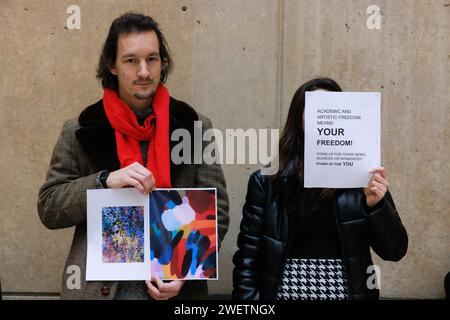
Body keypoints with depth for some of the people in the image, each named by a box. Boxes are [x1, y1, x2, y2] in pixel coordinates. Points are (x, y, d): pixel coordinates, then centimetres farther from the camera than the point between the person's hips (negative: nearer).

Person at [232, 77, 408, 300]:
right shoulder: (267, 181, -5)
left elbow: (394, 251, -5)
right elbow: (248, 258, -4)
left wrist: (376, 204, -20)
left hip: (348, 292, 1)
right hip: (288, 291, 0)